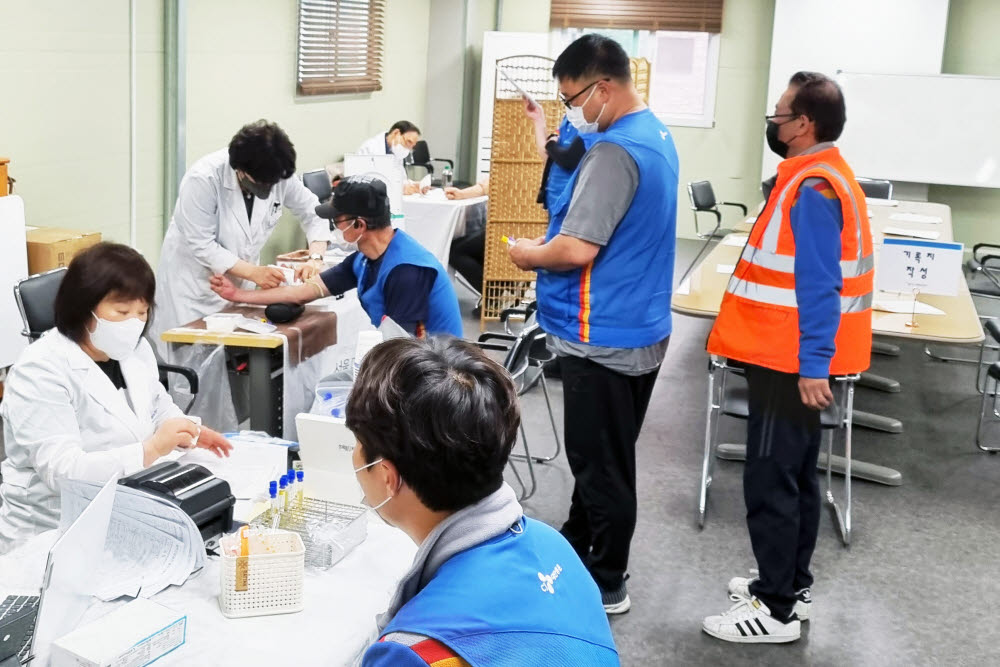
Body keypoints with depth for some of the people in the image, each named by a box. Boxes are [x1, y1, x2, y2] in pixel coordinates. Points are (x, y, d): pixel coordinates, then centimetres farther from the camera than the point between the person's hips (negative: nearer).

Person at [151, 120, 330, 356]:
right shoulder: (203, 179, -26)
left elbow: (312, 212, 1)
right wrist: (253, 272, -29)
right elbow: (201, 246, -23)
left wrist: (316, 258, -15)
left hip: (239, 281, 4)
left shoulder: (279, 176, -13)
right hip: (194, 281, -4)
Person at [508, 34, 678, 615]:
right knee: (601, 455, 20)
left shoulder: (615, 150, -23)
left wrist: (529, 256, -8)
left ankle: (606, 585, 16)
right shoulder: (656, 134, 10)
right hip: (637, 327, 10)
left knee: (601, 462, 3)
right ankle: (576, 549, 36)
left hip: (606, 337, -10)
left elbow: (579, 249, -27)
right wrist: (551, 242, 10)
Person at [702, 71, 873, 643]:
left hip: (792, 362, -10)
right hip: (796, 357, 10)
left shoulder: (812, 188, -19)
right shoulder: (823, 174, 12)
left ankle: (777, 610, 6)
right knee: (794, 475, 17)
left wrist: (812, 365, -25)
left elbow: (820, 286, -24)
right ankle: (791, 584, 29)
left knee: (770, 482, -3)